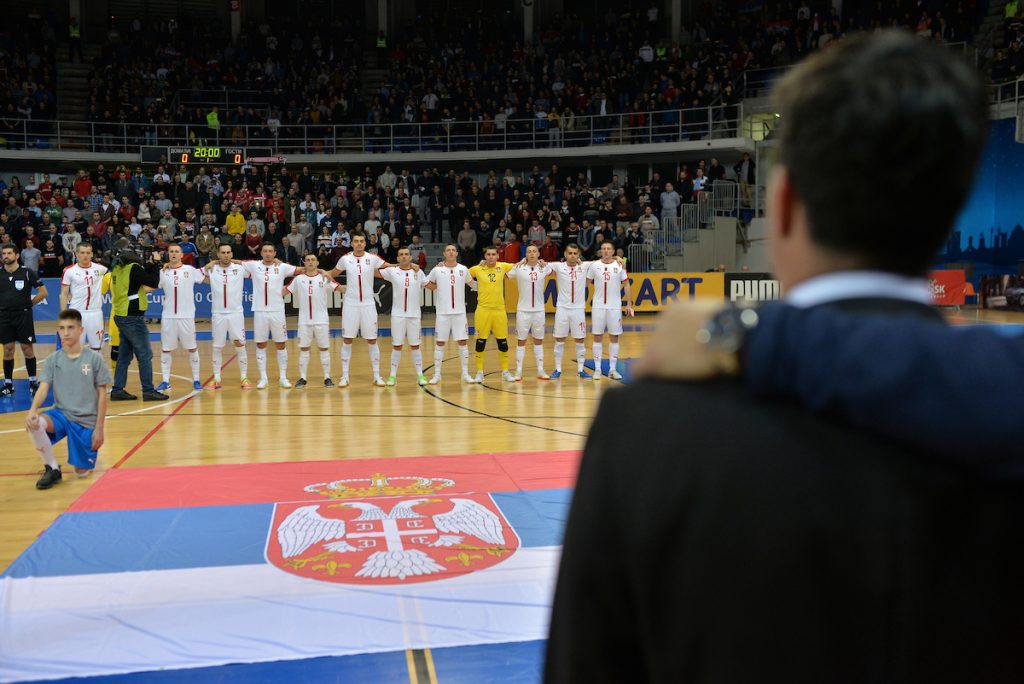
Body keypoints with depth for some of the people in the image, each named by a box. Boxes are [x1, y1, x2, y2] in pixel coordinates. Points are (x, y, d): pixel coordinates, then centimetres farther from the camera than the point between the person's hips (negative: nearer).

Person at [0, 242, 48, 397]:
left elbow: (43, 292, -1)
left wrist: (29, 303, 0)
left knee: (27, 349, 0)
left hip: (23, 316, -3)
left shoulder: (26, 273, -4)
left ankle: (33, 382, 11)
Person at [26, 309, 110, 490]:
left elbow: (102, 394, -3)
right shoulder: (52, 360, 1)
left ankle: (91, 450, 34)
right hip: (61, 413, 2)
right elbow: (43, 388, -8)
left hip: (86, 421, -2)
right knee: (32, 424, -31)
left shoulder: (94, 359, -6)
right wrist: (33, 410, -30)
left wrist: (99, 428, -7)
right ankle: (52, 468, -10)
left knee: (82, 472, -2)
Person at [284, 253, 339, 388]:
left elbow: (340, 288, -8)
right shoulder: (298, 279, 4)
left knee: (324, 348, 4)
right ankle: (302, 378, 13)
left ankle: (327, 377, 11)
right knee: (303, 348, 5)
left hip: (321, 320, -1)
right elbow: (284, 291, 7)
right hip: (304, 320, 1)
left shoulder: (325, 278, 0)